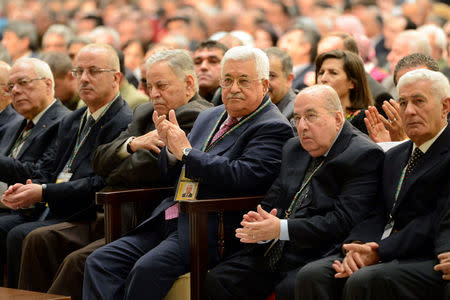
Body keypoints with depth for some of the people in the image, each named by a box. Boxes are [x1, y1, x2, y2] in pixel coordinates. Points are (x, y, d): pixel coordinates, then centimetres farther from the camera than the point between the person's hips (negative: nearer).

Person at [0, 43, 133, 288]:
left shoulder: (124, 123, -9)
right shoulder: (71, 121, 22)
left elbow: (101, 184, -19)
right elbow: (47, 165, 18)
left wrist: (44, 192, -20)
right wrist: (26, 189, -5)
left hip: (86, 218, -8)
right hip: (47, 211, 8)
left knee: (20, 236, -26)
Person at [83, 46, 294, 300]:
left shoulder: (273, 128, -5)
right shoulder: (209, 118, 21)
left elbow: (242, 176, -21)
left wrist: (185, 151, -12)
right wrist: (171, 148, 0)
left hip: (210, 230, -8)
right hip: (169, 221, 8)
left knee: (148, 269, -30)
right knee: (100, 262, -9)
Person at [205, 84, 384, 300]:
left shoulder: (363, 156, -7)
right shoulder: (293, 149, 20)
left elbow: (343, 221, -16)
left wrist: (281, 229, -19)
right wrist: (259, 227, -7)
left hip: (317, 256, -7)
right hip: (270, 252, 7)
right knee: (217, 281, -12)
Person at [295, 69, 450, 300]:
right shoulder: (394, 157, 24)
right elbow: (378, 214, 13)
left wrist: (380, 251, -18)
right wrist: (358, 246, -10)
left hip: (428, 260, -7)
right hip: (384, 254, 7)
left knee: (363, 281, -34)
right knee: (312, 275, -15)